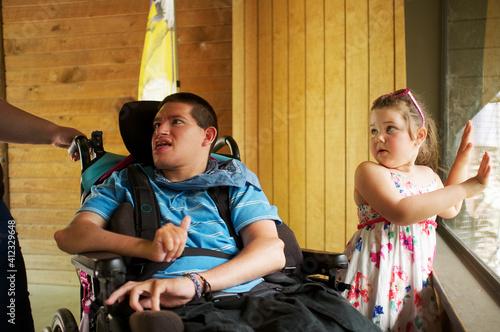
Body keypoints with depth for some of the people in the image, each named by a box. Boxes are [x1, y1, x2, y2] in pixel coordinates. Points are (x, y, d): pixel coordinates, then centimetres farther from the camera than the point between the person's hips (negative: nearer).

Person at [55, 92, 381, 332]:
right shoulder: (125, 183, 25)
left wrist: (195, 282, -13)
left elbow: (272, 250, 5)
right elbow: (71, 236, 9)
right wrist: (146, 247, -11)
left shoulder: (236, 179, 22)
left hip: (251, 294, 2)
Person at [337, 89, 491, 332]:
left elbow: (450, 210, 29)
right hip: (376, 273, -6)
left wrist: (461, 161, 18)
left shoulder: (428, 174, 10)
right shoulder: (369, 171, -12)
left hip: (416, 277, 6)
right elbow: (400, 212, -29)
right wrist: (463, 189, -22)